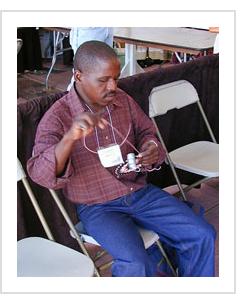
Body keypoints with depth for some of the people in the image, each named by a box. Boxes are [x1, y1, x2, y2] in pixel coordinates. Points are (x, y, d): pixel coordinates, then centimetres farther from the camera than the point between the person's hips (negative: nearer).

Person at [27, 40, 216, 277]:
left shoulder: (123, 100, 2)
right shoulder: (57, 117, -14)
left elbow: (145, 132, 16)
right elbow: (41, 175, -24)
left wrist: (151, 149, -10)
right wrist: (70, 138, -42)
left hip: (140, 192, 5)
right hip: (97, 206, -5)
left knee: (202, 235, -6)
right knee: (135, 263, -30)